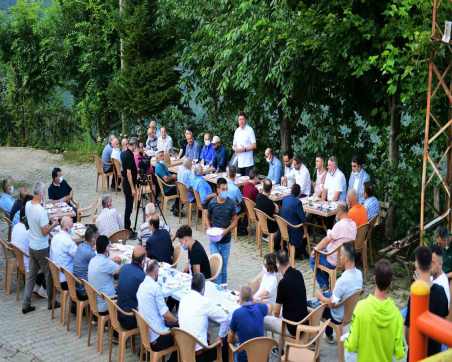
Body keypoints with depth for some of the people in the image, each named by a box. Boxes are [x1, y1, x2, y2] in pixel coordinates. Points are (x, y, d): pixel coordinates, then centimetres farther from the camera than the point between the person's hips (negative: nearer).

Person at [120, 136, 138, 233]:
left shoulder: (123, 153, 7)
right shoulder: (129, 155, -20)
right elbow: (128, 172, -23)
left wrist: (135, 170, 26)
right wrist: (132, 188, -21)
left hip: (125, 182, 10)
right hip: (129, 184, -10)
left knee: (128, 206, 15)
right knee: (129, 207, -4)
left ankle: (127, 227, 22)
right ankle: (127, 229, 0)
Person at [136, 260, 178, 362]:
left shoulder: (141, 286, 7)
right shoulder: (155, 286, -18)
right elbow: (167, 315, -18)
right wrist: (177, 321, 1)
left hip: (146, 334, 8)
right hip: (157, 338, -8)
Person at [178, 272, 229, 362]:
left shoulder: (183, 299, 3)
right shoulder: (205, 301, -15)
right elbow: (224, 318, -10)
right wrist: (221, 336, 5)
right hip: (198, 350, -7)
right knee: (224, 344, 16)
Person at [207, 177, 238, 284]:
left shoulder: (231, 203, -9)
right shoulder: (212, 203, -7)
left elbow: (235, 221, -2)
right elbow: (208, 218, 8)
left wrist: (227, 230, -17)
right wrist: (209, 228, -10)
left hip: (226, 240, 0)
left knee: (224, 266, 12)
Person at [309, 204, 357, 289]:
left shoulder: (340, 225, -26)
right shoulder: (353, 224, 0)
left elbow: (327, 240, -19)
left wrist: (315, 249, -5)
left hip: (335, 261, -8)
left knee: (313, 258, 13)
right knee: (324, 250, 29)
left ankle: (324, 285, 16)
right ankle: (327, 282, 30)